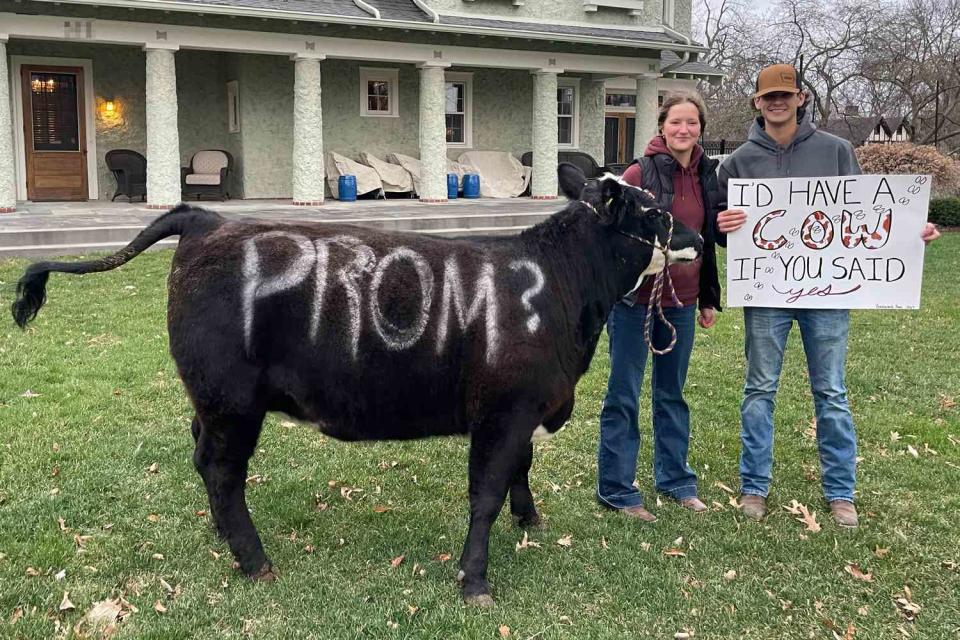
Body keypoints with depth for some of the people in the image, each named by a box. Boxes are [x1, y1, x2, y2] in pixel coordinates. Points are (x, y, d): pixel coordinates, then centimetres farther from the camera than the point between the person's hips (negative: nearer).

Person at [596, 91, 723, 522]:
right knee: (624, 394, 3)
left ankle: (675, 479, 30)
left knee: (672, 394, 16)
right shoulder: (639, 173, -10)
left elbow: (708, 240, 15)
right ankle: (615, 489, 13)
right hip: (635, 299, -5)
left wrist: (709, 298, 17)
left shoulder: (707, 175, 8)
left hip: (681, 301, 6)